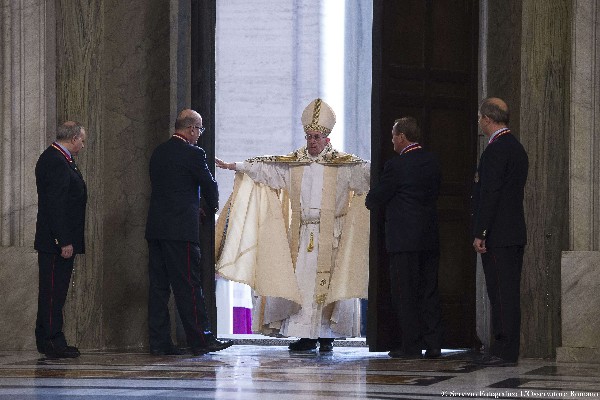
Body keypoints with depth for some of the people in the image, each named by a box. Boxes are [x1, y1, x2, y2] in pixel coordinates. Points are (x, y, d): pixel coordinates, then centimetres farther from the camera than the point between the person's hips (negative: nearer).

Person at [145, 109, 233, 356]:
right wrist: (213, 205, 19)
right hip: (181, 229, -7)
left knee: (158, 285, 7)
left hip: (155, 228, 7)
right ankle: (200, 340, -2)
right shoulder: (192, 153, -9)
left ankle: (159, 342, 7)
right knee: (188, 285, -5)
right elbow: (209, 185, -3)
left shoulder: (158, 152, 13)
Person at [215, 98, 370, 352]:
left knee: (327, 282, -5)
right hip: (300, 234, 3)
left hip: (330, 235, -3)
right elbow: (262, 166, 10)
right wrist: (232, 166, 4)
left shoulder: (342, 164, 2)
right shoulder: (292, 163, 11)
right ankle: (306, 335, 5)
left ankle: (327, 335, 1)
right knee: (300, 281, 0)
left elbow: (363, 170, -10)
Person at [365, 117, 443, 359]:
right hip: (430, 238, 7)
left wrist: (369, 200, 17)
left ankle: (411, 346, 0)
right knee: (429, 292, 11)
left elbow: (376, 199, -8)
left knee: (405, 294, 0)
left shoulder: (396, 165, -14)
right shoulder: (432, 162, 7)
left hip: (404, 239, -7)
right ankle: (433, 344, 11)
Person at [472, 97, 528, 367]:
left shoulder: (496, 150, -14)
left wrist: (479, 233, -16)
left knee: (501, 293, -9)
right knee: (508, 292, 10)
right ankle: (506, 350, 13)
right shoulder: (516, 148, 17)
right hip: (515, 234, 10)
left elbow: (489, 194, -18)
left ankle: (504, 352, -9)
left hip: (497, 234, -10)